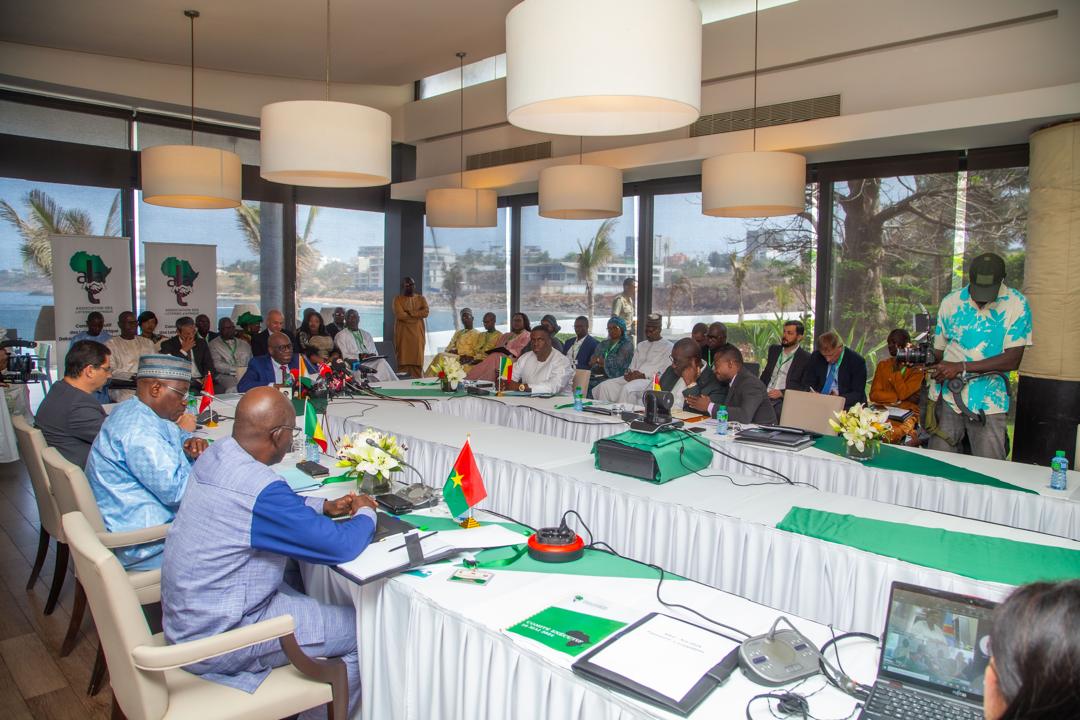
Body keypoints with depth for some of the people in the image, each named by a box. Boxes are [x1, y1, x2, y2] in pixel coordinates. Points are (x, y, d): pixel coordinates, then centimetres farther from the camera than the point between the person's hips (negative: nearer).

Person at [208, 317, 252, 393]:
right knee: (234, 389, -36)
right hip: (226, 376, -3)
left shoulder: (244, 344, 24)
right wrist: (236, 370, -12)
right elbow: (217, 365, -3)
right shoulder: (214, 344, 11)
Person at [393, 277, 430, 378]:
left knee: (417, 359, -1)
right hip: (403, 334, -2)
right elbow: (400, 315, -13)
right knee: (403, 359, -5)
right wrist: (417, 315, -6)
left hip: (417, 333, 2)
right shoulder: (398, 299, 2)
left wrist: (410, 312, -11)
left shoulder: (421, 298, 10)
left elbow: (426, 312, -6)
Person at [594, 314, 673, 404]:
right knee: (605, 385, -18)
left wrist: (644, 375, -15)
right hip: (633, 377, 6)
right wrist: (629, 373, -1)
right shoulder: (641, 345, 27)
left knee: (628, 388, -37)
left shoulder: (668, 347, 6)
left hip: (651, 380, -6)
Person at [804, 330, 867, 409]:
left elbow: (858, 394, -9)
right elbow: (807, 384, 6)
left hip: (846, 407, -3)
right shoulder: (816, 357, 1)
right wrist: (812, 393, -17)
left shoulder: (857, 361, -9)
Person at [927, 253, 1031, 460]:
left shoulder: (1016, 305, -3)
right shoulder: (951, 302, 4)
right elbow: (938, 351, 7)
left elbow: (1012, 360, -8)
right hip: (946, 398, 2)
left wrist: (961, 367, -16)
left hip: (988, 404, -1)